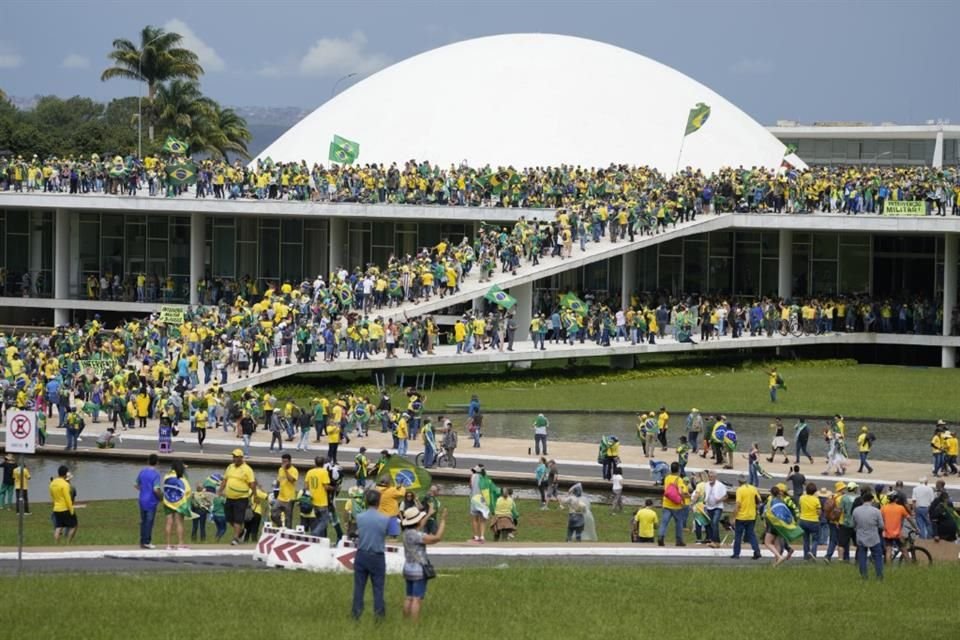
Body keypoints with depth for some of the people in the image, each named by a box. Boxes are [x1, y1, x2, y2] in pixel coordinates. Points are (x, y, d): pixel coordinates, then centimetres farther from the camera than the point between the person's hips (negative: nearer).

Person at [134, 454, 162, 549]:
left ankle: (142, 542, 15)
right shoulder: (156, 474, -14)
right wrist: (161, 496, -3)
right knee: (149, 522, 0)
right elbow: (156, 489, -21)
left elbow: (136, 485, 12)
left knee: (143, 521, 12)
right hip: (151, 501, -6)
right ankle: (147, 542, 1)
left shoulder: (142, 471, 4)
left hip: (142, 500, 6)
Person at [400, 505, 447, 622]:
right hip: (419, 571, -9)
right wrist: (443, 520, -17)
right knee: (417, 599, -7)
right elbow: (437, 538, -25)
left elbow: (419, 527, 27)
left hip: (408, 569, 9)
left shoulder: (407, 532, 5)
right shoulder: (416, 535, -22)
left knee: (409, 598, 14)